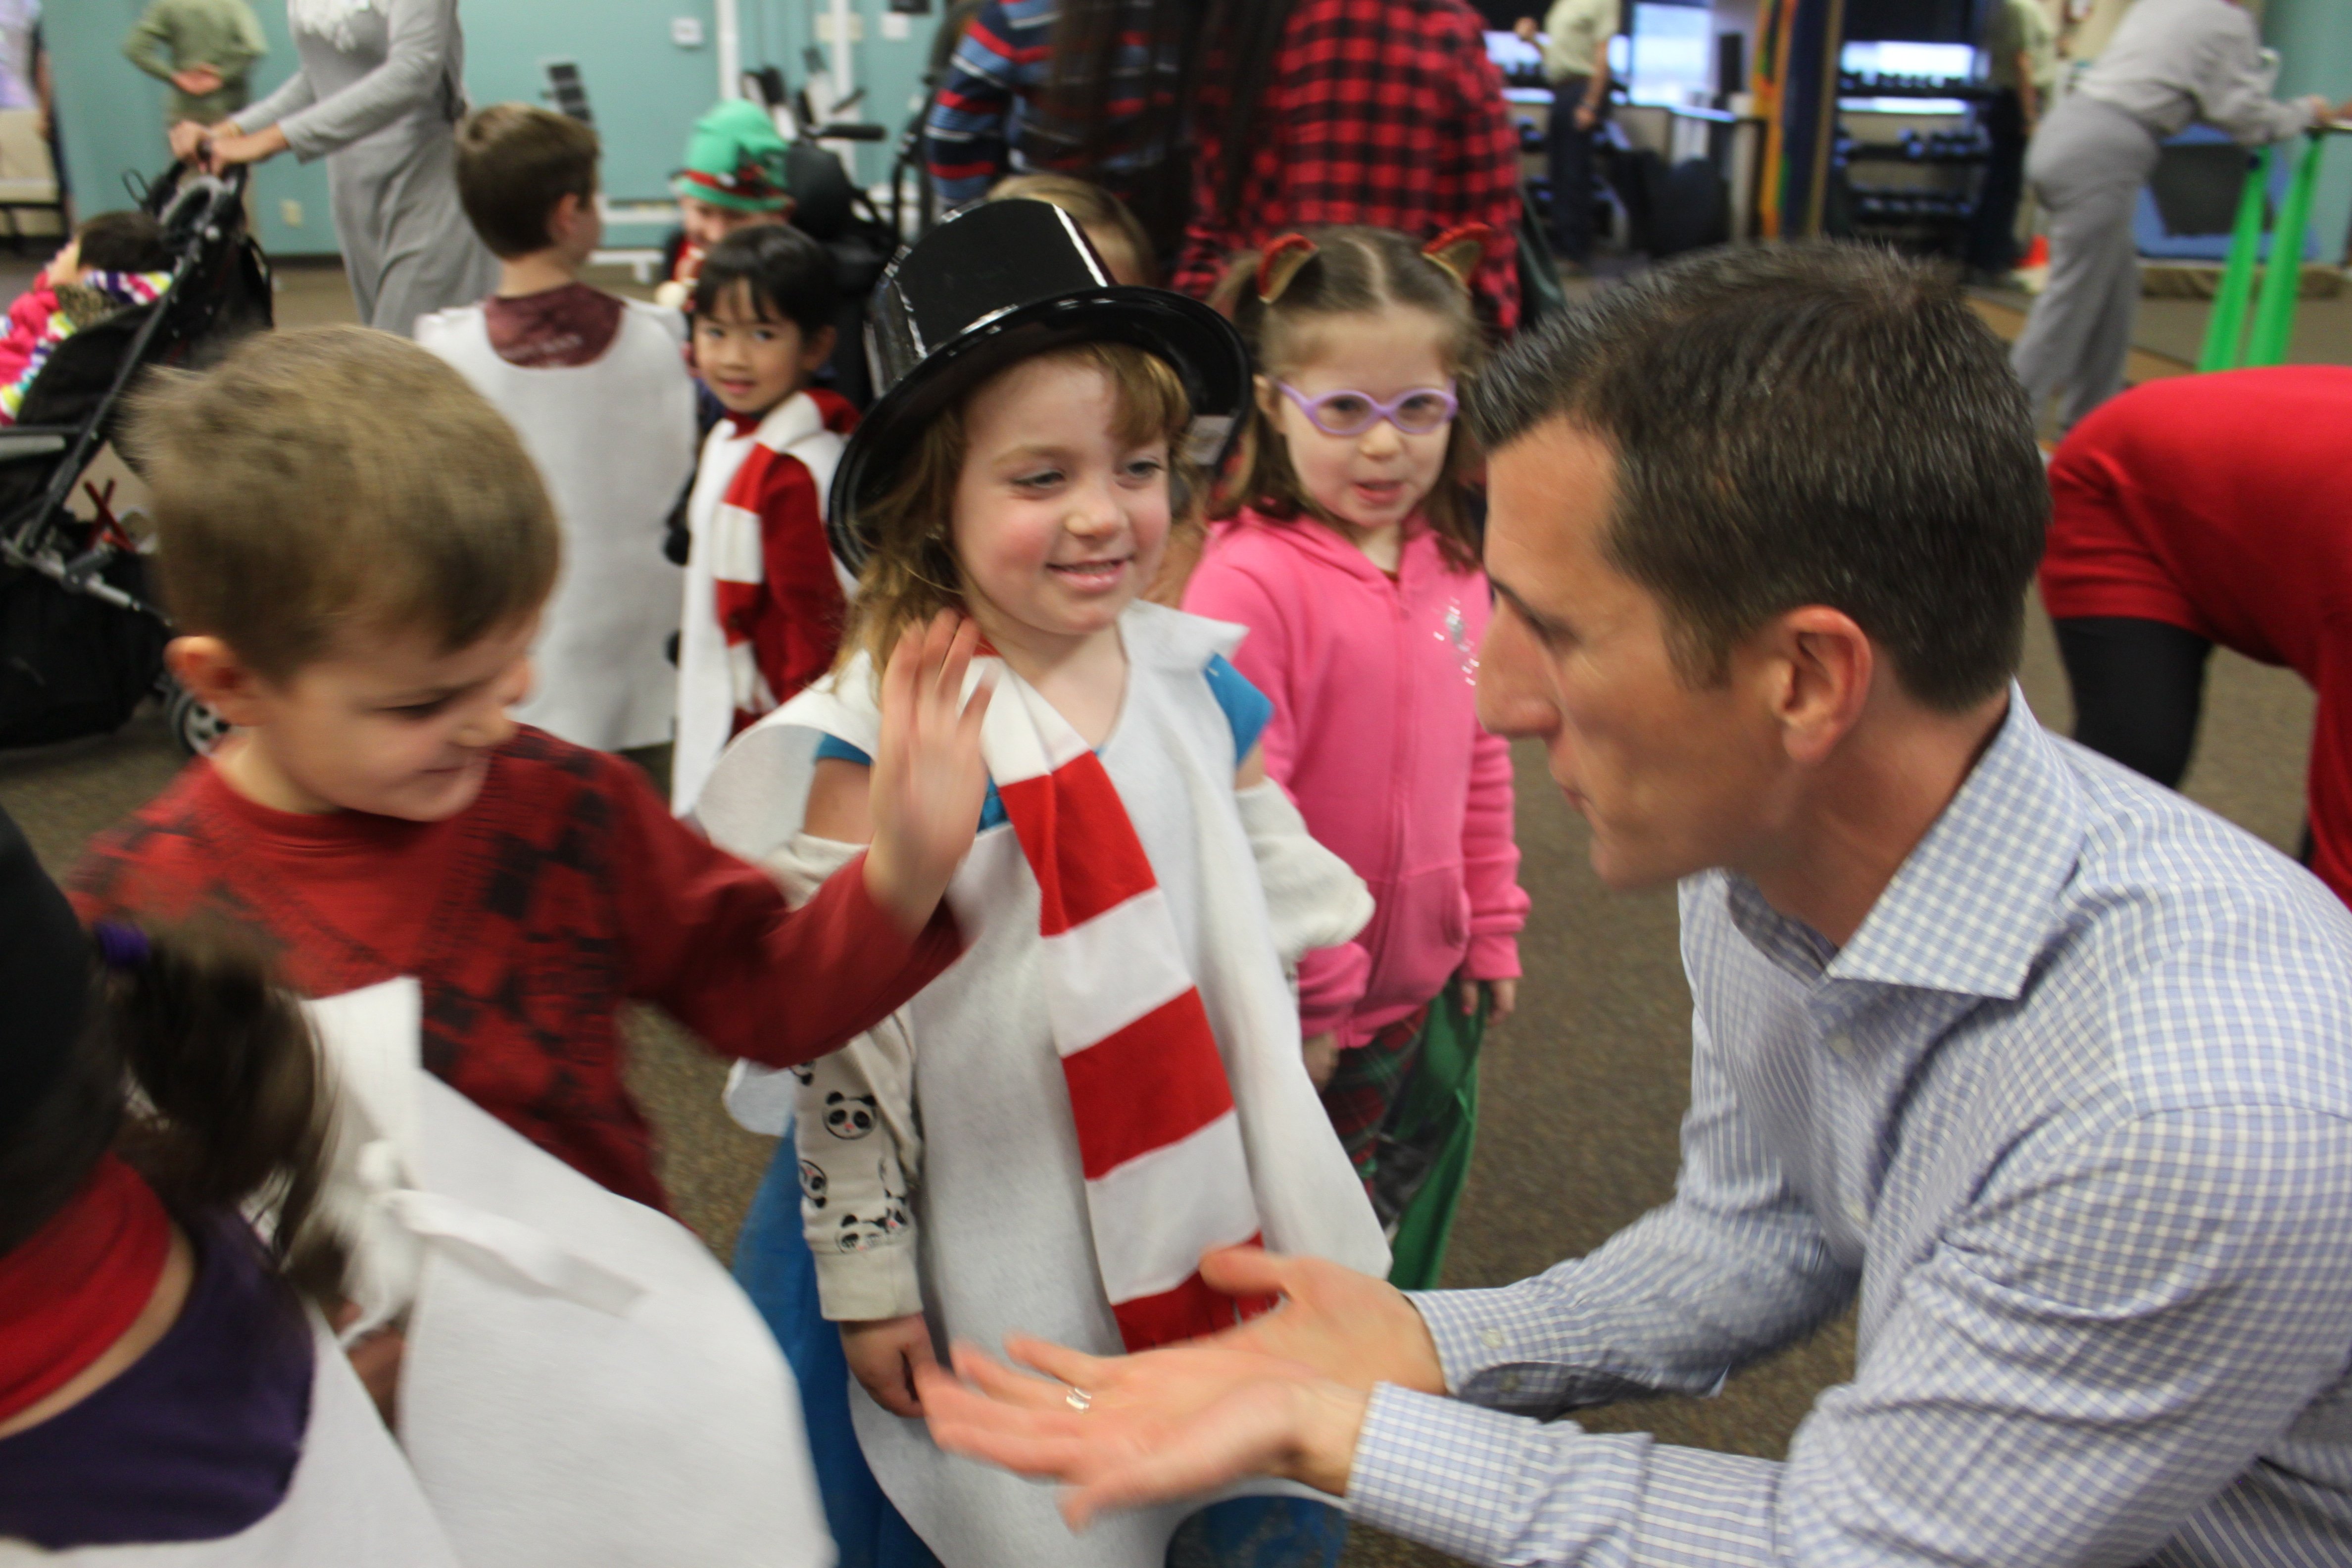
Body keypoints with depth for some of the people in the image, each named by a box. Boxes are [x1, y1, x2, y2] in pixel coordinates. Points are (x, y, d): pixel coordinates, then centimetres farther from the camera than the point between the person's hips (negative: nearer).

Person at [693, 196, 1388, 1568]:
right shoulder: (881, 737, -19)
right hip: (994, 1258, -4)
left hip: (1209, 1217, 5)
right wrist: (866, 1279, -9)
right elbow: (834, 1028, -13)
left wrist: (1295, 1200, 13)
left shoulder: (1200, 684, -3)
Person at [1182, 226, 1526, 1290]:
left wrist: (1491, 936, 11)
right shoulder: (1249, 581, -22)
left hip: (1433, 1001, 6)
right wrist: (1308, 996, -15)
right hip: (1304, 1016, -6)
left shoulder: (1453, 568, -1)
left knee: (1401, 1266, 26)